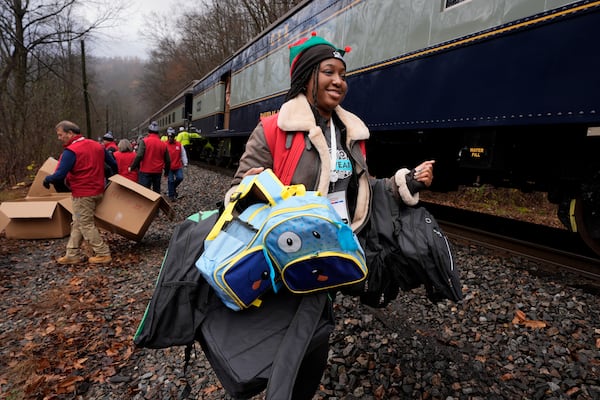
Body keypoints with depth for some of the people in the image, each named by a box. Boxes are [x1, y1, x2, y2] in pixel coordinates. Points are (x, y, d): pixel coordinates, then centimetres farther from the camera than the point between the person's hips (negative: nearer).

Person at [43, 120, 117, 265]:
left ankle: (103, 254, 6)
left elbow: (59, 175, -20)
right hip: (98, 191, 8)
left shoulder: (71, 151, -16)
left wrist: (47, 179, 0)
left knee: (86, 225, 3)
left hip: (82, 194, -8)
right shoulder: (97, 145, 7)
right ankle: (72, 254, 20)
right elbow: (114, 164, 12)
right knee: (77, 223, 16)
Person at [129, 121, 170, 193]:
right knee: (156, 192, 14)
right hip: (158, 172, 4)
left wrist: (132, 167, -6)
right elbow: (168, 160, 9)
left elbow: (139, 156, -17)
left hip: (145, 172, -4)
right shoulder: (163, 144, 6)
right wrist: (166, 172, 22)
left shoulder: (144, 141, -6)